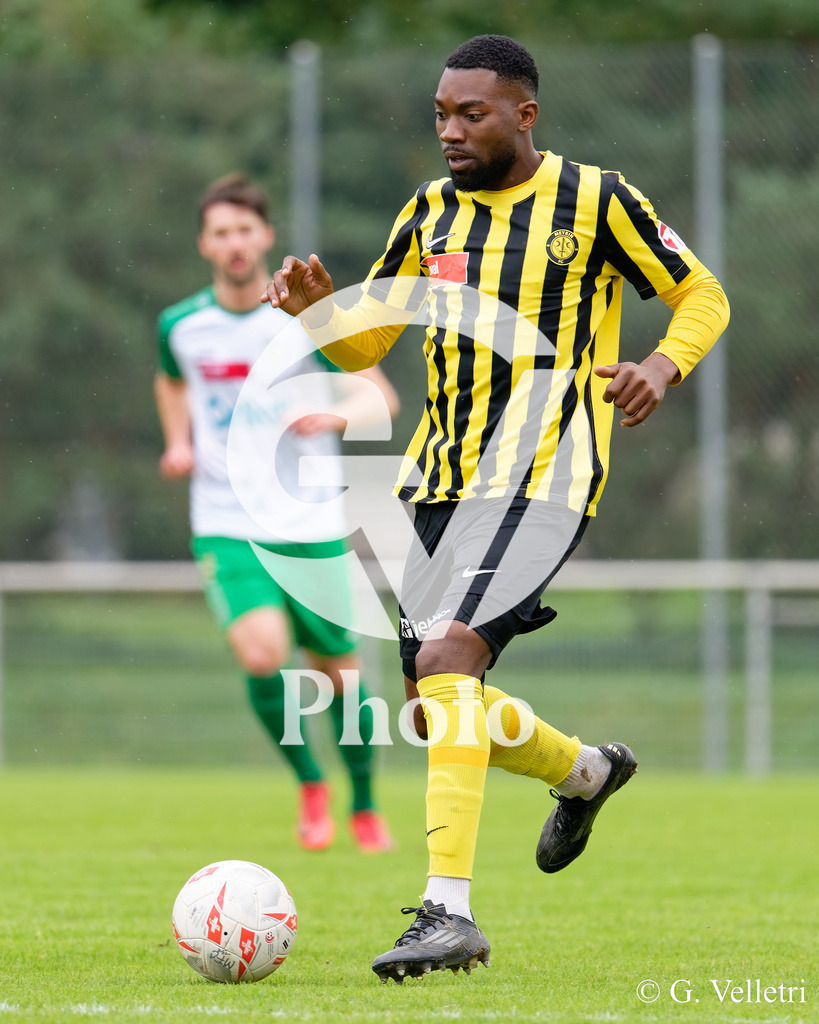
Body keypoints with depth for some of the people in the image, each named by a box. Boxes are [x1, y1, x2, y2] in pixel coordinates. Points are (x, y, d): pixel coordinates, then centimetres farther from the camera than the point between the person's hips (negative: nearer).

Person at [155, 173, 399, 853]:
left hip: (312, 525, 0)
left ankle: (365, 809, 28)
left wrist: (334, 416, -23)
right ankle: (309, 783, 4)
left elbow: (382, 395, -3)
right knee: (264, 656, -21)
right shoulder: (180, 326, 2)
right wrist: (178, 442, 9)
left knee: (337, 671, 5)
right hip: (227, 525, 0)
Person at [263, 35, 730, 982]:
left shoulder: (594, 201, -3)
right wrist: (313, 307, -6)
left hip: (539, 480, -7)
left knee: (446, 659, -26)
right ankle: (585, 771, 41)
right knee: (436, 710, 10)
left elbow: (703, 298, 6)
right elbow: (362, 344, 16)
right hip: (442, 484, 7)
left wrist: (664, 363, -15)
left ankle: (449, 912, -29)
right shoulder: (431, 211, 11)